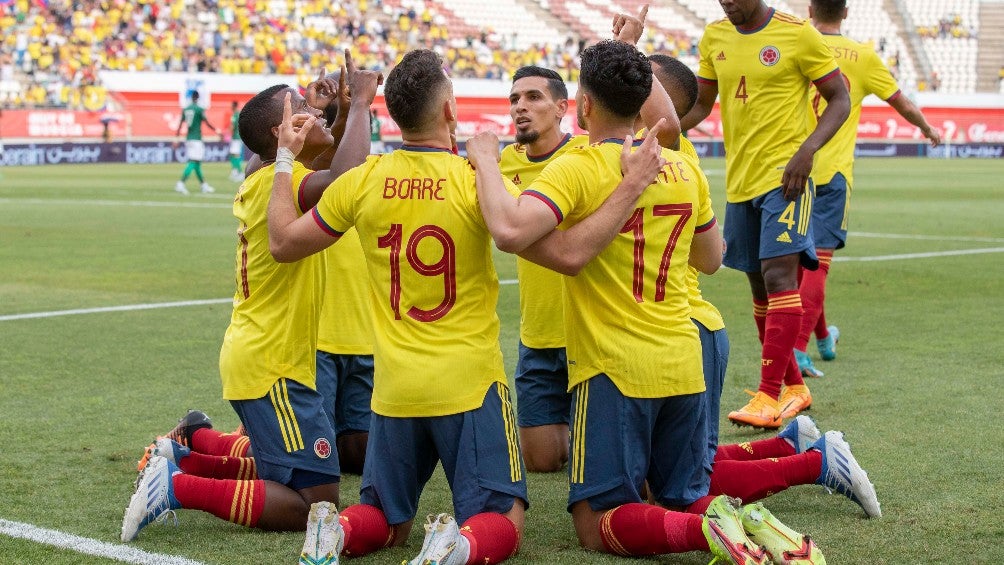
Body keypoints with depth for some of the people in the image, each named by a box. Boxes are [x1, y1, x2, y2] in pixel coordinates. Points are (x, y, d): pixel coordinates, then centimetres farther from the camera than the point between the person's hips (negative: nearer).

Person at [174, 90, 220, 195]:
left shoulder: (185, 109, 8)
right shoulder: (199, 109, -10)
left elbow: (180, 125, 8)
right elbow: (207, 124, -9)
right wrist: (217, 131, 4)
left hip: (188, 139, 7)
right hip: (197, 139, -7)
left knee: (196, 163, 13)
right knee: (193, 163, -10)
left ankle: (204, 185, 20)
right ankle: (181, 183, -23)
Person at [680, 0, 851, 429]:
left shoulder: (798, 35, -8)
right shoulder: (714, 37, 8)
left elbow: (839, 99, -3)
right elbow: (699, 105, 16)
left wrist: (807, 149, -19)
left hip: (785, 175, -6)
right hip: (739, 180, 6)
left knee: (779, 274, -16)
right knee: (759, 285, 12)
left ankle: (769, 398, -17)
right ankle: (795, 387, 26)